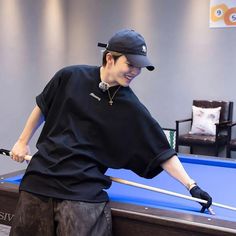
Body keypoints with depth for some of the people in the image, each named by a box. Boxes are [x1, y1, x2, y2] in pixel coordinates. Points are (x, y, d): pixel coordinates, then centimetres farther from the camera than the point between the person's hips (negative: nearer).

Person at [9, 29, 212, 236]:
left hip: (84, 189, -2)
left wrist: (191, 185, -10)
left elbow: (162, 153, -5)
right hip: (41, 175, 3)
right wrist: (23, 141, 16)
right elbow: (42, 107, 14)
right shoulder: (70, 77, -2)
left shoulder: (132, 109, -8)